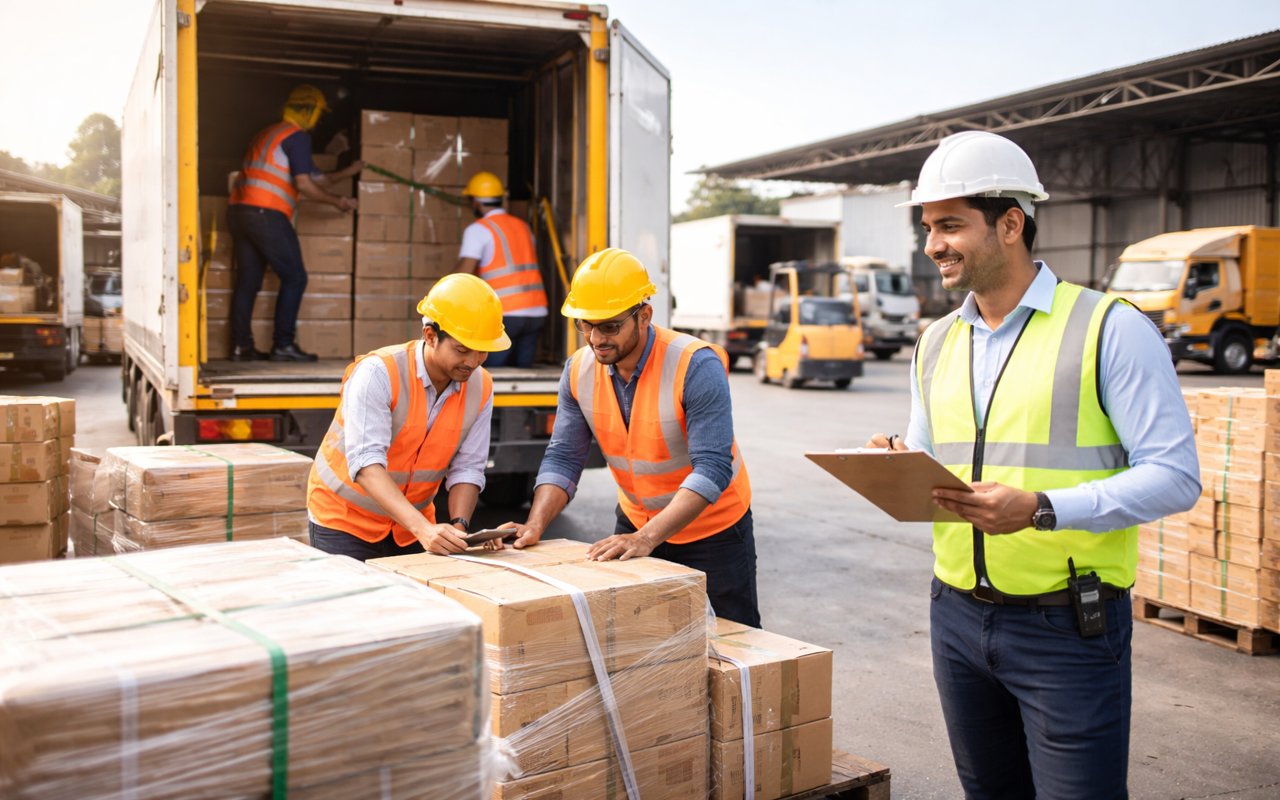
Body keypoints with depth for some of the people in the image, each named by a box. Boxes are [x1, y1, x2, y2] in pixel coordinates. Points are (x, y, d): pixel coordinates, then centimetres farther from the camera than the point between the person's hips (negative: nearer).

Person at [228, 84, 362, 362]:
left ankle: (241, 346, 8)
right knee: (294, 277, -1)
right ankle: (283, 345, -4)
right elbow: (303, 184, -12)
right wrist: (336, 202, 0)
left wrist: (346, 172, 35)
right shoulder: (297, 136, -3)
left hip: (239, 211, 9)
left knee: (248, 280, 9)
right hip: (266, 214, -9)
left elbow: (315, 178, 28)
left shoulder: (268, 133, 26)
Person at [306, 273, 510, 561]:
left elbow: (467, 469, -7)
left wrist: (459, 526, -25)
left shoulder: (481, 388, -10)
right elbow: (366, 463, -34)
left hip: (413, 524, 4)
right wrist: (422, 528, -44)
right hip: (345, 518, -4)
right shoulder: (379, 373, -26)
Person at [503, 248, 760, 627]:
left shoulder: (696, 366, -29)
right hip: (636, 522, 4)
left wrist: (647, 538, -42)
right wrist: (535, 526, -25)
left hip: (714, 527, -4)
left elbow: (712, 468, -34)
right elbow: (564, 457, -9)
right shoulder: (579, 371, -12)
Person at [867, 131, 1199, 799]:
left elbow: (1174, 476, -13)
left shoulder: (1111, 329, -8)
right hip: (959, 615, 6)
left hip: (1068, 625, -6)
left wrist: (1042, 510, -25)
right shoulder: (935, 345, 11)